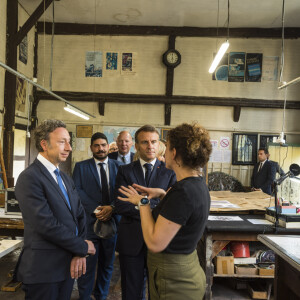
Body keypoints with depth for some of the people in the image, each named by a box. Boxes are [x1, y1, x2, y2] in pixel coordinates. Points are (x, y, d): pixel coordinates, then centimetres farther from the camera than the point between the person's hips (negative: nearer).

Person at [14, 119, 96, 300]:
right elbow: (46, 224, -23)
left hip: (68, 265, 7)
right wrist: (82, 247, -13)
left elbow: (80, 215, 6)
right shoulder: (30, 178, -16)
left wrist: (79, 254, -8)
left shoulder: (66, 179, 11)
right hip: (44, 271, -7)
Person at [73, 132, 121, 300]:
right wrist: (96, 209, -17)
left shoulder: (118, 166, 8)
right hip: (89, 222, -2)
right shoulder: (81, 167, 4)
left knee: (107, 264, 14)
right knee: (88, 264, 4)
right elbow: (78, 190, -6)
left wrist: (112, 207, -17)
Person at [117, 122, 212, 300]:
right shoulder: (199, 184, 1)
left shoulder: (183, 191, -28)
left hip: (173, 282, -9)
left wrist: (143, 203, -17)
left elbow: (155, 243, -27)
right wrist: (162, 194, 7)